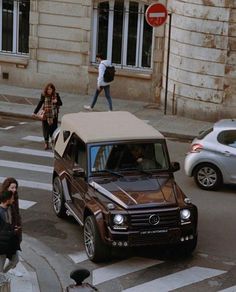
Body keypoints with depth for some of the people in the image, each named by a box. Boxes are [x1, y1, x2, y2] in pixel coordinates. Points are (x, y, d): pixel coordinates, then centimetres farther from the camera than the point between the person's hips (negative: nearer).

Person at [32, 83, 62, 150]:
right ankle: (46, 143, 13)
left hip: (54, 115, 0)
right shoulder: (44, 96, -3)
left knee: (53, 129, 0)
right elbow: (40, 104, -1)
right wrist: (35, 112, -8)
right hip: (45, 115, 0)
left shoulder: (56, 95, -2)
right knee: (46, 129, 3)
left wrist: (56, 102, -17)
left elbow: (60, 103, 6)